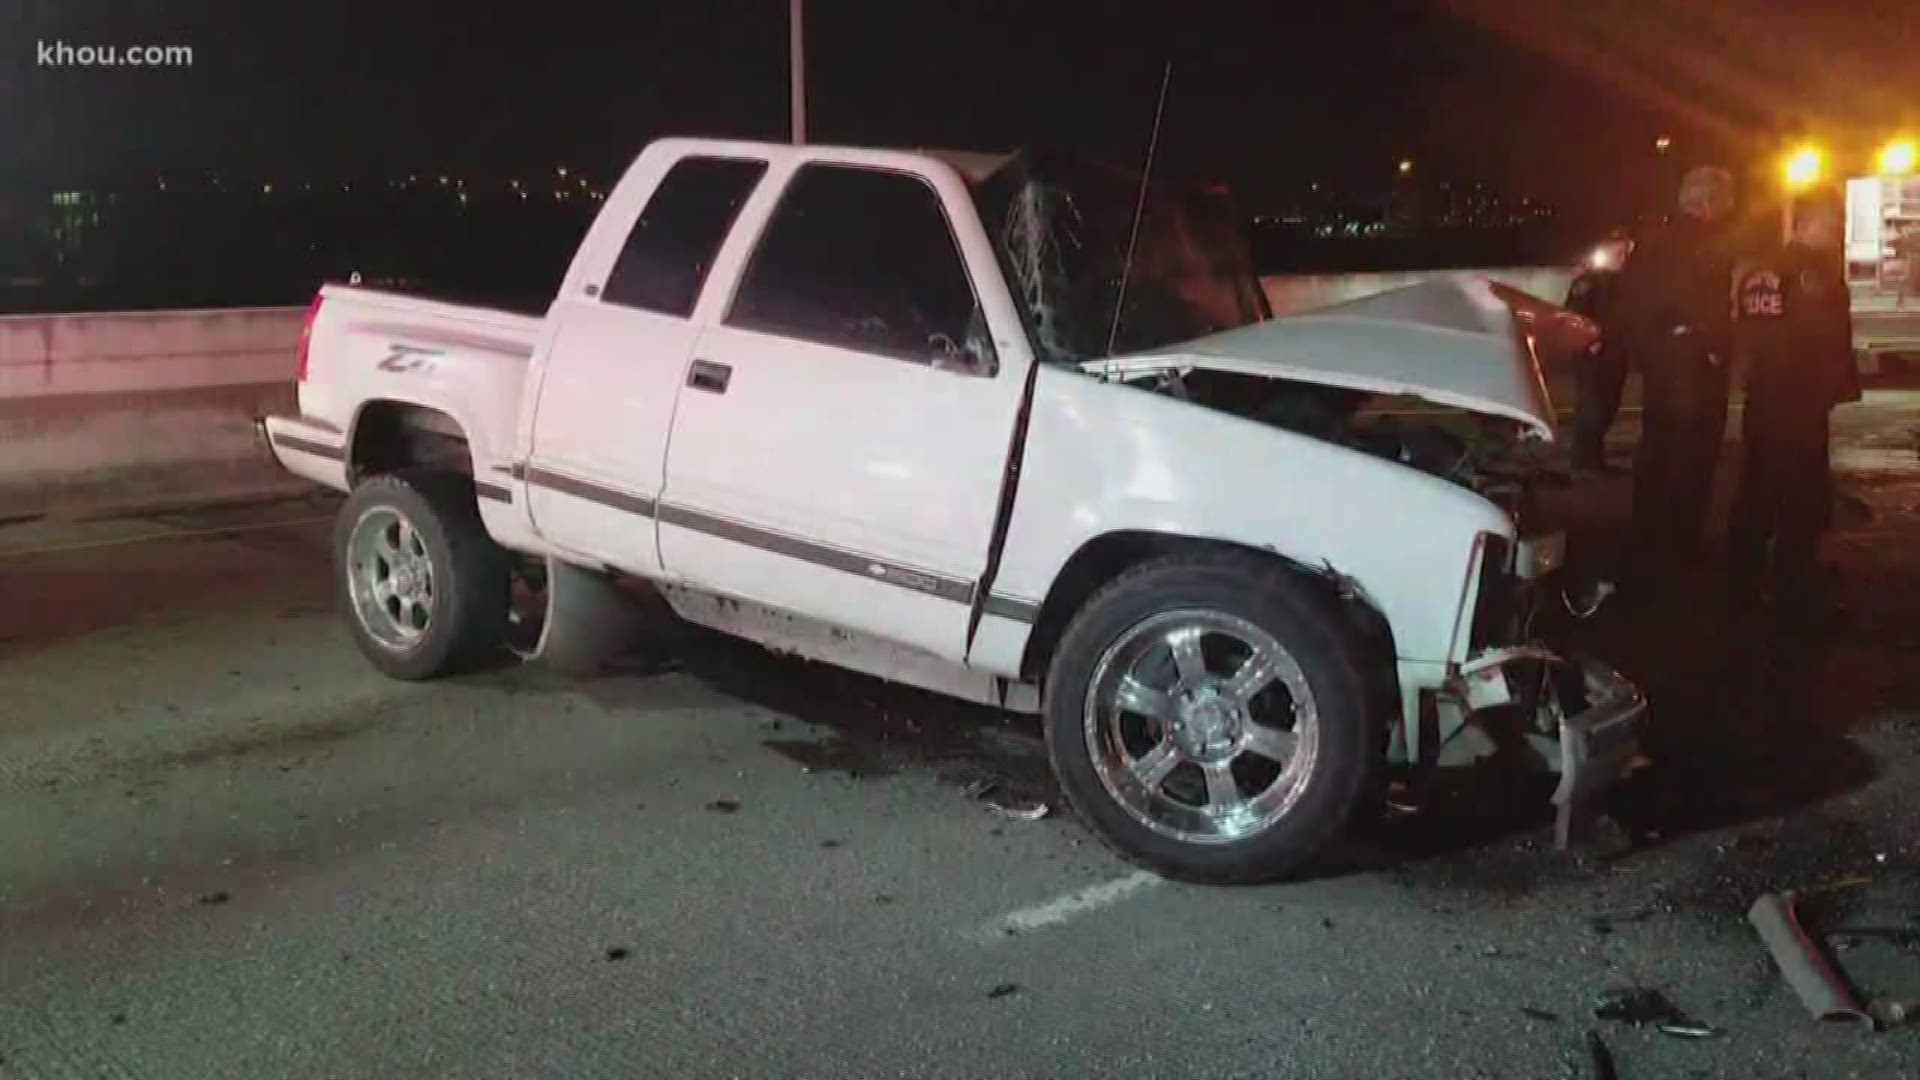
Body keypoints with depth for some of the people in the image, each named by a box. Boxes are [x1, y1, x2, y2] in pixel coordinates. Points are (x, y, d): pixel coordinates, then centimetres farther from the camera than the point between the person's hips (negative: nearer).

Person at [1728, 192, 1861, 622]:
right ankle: (1794, 589, -1)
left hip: (1764, 396, 8)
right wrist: (1845, 384, -3)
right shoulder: (1818, 273, -13)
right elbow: (1831, 340, -14)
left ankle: (1744, 582, 17)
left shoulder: (1760, 272, 12)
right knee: (1806, 493, -3)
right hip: (1801, 399, -8)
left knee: (1758, 487, 13)